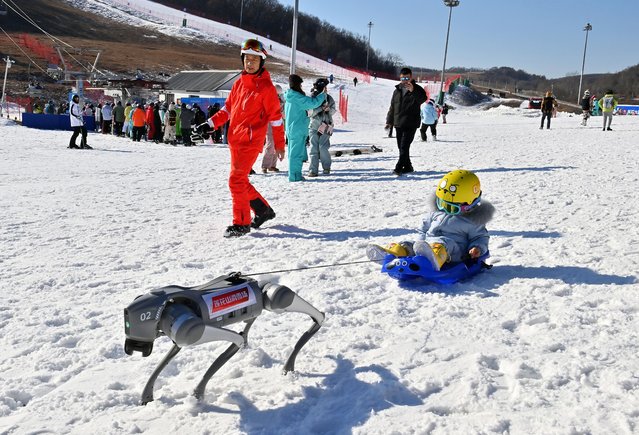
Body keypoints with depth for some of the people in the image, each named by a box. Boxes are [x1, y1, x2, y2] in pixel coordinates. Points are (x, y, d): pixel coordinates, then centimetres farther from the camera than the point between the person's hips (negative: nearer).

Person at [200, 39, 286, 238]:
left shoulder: (266, 86, -7)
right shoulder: (239, 82, 12)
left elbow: (275, 116, -5)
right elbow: (228, 108, 18)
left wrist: (279, 145, -5)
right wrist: (210, 124, 6)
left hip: (251, 140, -7)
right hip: (235, 139, 8)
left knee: (236, 179, -12)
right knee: (241, 180, 13)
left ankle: (241, 223, 0)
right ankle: (263, 210, 30)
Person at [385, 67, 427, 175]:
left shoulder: (417, 89, -3)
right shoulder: (397, 90, 12)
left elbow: (423, 99, -25)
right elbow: (392, 107, 19)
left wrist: (413, 91, -41)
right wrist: (389, 121, 17)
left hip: (411, 124, -6)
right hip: (398, 123, 6)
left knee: (404, 146, -13)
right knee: (401, 147, 10)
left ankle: (398, 168, -14)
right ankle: (407, 166, 21)